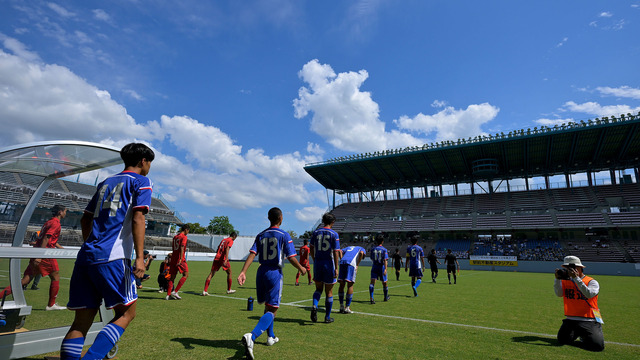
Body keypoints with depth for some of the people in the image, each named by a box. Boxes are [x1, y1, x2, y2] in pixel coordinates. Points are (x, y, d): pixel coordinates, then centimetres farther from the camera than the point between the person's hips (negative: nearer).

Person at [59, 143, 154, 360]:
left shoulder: (106, 183, 23)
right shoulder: (141, 181, 2)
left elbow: (85, 220, 25)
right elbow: (137, 219, -11)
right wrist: (140, 257, -16)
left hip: (85, 256, 7)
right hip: (112, 257, -7)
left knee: (82, 320, 8)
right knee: (126, 313, 4)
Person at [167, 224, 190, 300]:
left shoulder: (175, 236, 16)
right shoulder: (184, 237, -8)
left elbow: (173, 247, 20)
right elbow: (182, 248, -19)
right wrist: (181, 259, -24)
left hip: (173, 258, 8)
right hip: (180, 259, -8)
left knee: (172, 276, 10)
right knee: (186, 275, -1)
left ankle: (168, 295, 8)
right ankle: (175, 291, -7)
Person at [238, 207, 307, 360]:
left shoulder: (261, 235, 7)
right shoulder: (284, 235, -7)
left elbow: (252, 254, -4)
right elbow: (291, 258, -9)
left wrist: (243, 272, -10)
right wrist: (301, 268, 8)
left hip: (261, 273, 6)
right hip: (275, 274, -6)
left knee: (268, 306, 23)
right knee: (272, 310, -4)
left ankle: (271, 337, 35)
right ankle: (251, 336, -25)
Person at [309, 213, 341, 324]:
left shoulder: (315, 233, 4)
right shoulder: (334, 234, -8)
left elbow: (311, 248, 9)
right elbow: (336, 252, -10)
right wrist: (336, 268, -8)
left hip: (317, 263, 3)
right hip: (329, 264, -3)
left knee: (318, 288, 18)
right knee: (329, 292, 9)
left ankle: (314, 306, -8)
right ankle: (327, 317, 17)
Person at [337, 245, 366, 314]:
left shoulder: (348, 247, 38)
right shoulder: (362, 249, 25)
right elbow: (361, 253, 0)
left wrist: (342, 259, 15)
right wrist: (357, 265, 2)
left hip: (342, 262, 5)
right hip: (351, 263, -4)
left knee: (342, 285, 9)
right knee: (350, 285, 1)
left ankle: (341, 307, 12)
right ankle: (347, 308, 2)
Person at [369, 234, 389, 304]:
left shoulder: (373, 249, 3)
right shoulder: (384, 250, -6)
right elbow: (385, 260, -15)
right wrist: (385, 269, -20)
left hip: (374, 267, 1)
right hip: (381, 267, -1)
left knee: (372, 282, -6)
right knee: (384, 283, 16)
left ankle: (371, 298, -23)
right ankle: (386, 297, 34)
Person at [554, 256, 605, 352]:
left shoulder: (592, 282, -4)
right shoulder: (565, 281, 7)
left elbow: (589, 294, -24)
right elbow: (559, 294, -9)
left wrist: (576, 278, -28)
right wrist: (557, 279, -21)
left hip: (590, 321, -3)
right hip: (571, 319, 3)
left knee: (597, 345, -20)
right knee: (563, 340, -13)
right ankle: (577, 333, 18)